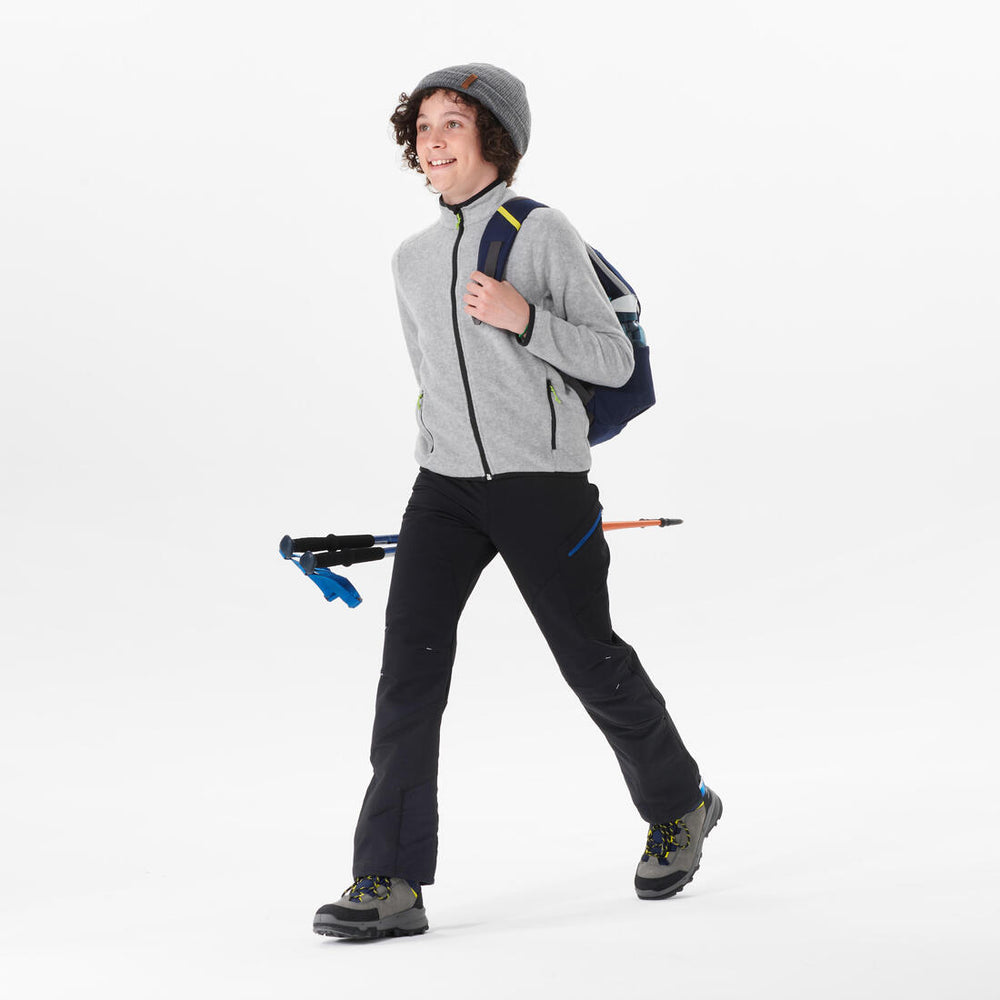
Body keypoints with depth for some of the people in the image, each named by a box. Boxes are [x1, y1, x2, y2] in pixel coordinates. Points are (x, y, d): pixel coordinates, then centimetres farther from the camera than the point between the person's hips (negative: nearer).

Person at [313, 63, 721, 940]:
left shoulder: (543, 234, -3)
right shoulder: (412, 260, 14)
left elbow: (614, 361, -5)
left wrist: (523, 318, -20)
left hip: (543, 482, -4)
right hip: (445, 484, 4)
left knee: (592, 662, 6)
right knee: (411, 654, -12)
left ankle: (680, 805, 33)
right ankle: (391, 884, -12)